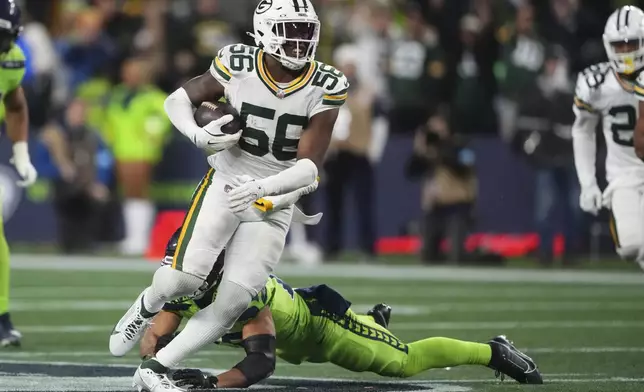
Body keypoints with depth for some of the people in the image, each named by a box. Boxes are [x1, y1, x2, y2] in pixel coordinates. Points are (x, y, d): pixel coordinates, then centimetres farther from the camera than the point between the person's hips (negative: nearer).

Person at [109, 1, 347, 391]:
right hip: (225, 184, -1)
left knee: (233, 302, -8)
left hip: (274, 203, 1)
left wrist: (260, 188, -30)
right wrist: (197, 135, -16)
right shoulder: (237, 66, -12)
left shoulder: (325, 88, -13)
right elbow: (179, 98, 4)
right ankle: (147, 306, 17)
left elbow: (310, 167, -14)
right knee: (184, 279, -19)